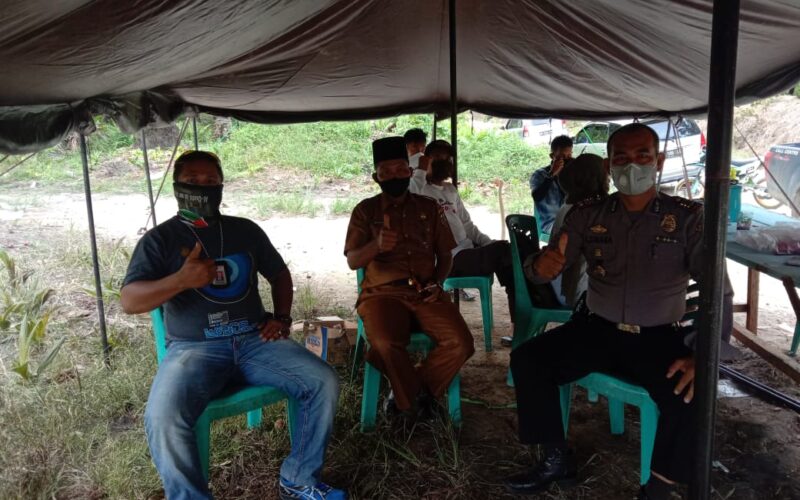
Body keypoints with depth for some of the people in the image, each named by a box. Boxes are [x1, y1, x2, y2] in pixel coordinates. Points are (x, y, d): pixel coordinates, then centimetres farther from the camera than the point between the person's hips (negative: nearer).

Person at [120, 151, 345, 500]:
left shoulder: (246, 230, 14)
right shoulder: (159, 240, 3)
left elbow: (279, 274, 24)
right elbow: (129, 301, -7)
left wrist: (282, 317, 7)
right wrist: (181, 280, -24)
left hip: (254, 340, 3)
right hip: (194, 349, -3)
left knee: (324, 382, -16)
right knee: (162, 419, -32)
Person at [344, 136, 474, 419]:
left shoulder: (429, 208, 14)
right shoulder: (365, 210, 7)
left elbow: (445, 254, 16)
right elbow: (353, 261, -1)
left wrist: (437, 283, -4)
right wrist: (376, 245, -23)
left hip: (425, 293, 3)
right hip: (382, 293, -2)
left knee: (461, 344, -23)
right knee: (387, 344, -34)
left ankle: (407, 394, 1)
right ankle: (418, 397, -4)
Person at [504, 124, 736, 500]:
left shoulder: (687, 217, -5)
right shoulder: (587, 214, 0)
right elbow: (547, 265, -4)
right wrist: (540, 265, -31)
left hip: (659, 339, -2)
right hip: (595, 329, 2)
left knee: (691, 392, -29)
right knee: (527, 360, -16)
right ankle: (557, 460, 3)